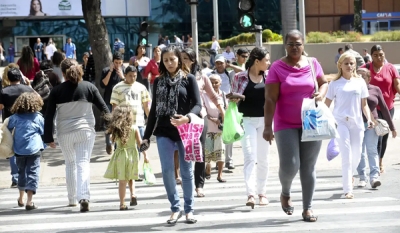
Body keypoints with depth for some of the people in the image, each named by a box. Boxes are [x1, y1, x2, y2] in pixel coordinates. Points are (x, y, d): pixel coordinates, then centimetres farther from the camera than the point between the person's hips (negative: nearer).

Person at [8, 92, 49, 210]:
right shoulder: (38, 117, -2)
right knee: (32, 173, -3)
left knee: (22, 172, 21)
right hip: (34, 149, -3)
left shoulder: (15, 117, 4)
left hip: (19, 150, 3)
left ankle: (21, 198, 35)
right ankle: (29, 201, -14)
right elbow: (44, 131, 5)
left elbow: (8, 130, 9)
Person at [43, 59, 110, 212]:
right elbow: (103, 108, 2)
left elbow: (49, 116, -2)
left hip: (64, 133, 1)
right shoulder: (89, 87, 0)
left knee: (70, 164, 18)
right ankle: (84, 197, -22)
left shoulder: (57, 91, -2)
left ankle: (72, 199, 25)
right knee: (83, 163, -4)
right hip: (85, 130, -1)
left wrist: (48, 138, 3)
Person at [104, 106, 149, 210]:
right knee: (131, 178, 20)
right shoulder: (134, 128, -5)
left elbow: (113, 140, 7)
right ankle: (133, 195, 0)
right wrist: (145, 155, 3)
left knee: (122, 180, 1)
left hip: (120, 155, 0)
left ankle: (122, 203, 1)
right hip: (132, 154, 0)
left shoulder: (116, 129, -4)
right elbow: (140, 143, -3)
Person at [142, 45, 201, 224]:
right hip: (164, 132, 2)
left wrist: (187, 118, -28)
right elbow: (154, 109, 12)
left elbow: (197, 104, -7)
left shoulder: (188, 78, 1)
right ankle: (175, 208, 8)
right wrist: (147, 135, 10)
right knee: (167, 171, -4)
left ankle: (189, 209, 14)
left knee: (186, 172, 4)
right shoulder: (158, 81, 10)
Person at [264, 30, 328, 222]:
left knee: (308, 168, 5)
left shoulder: (313, 64, 3)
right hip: (286, 125, -3)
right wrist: (267, 126, -16)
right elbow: (270, 99, -10)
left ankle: (307, 208, 15)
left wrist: (321, 94, -6)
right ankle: (285, 193, 21)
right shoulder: (277, 68, -7)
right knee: (289, 165, -11)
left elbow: (324, 83, 17)